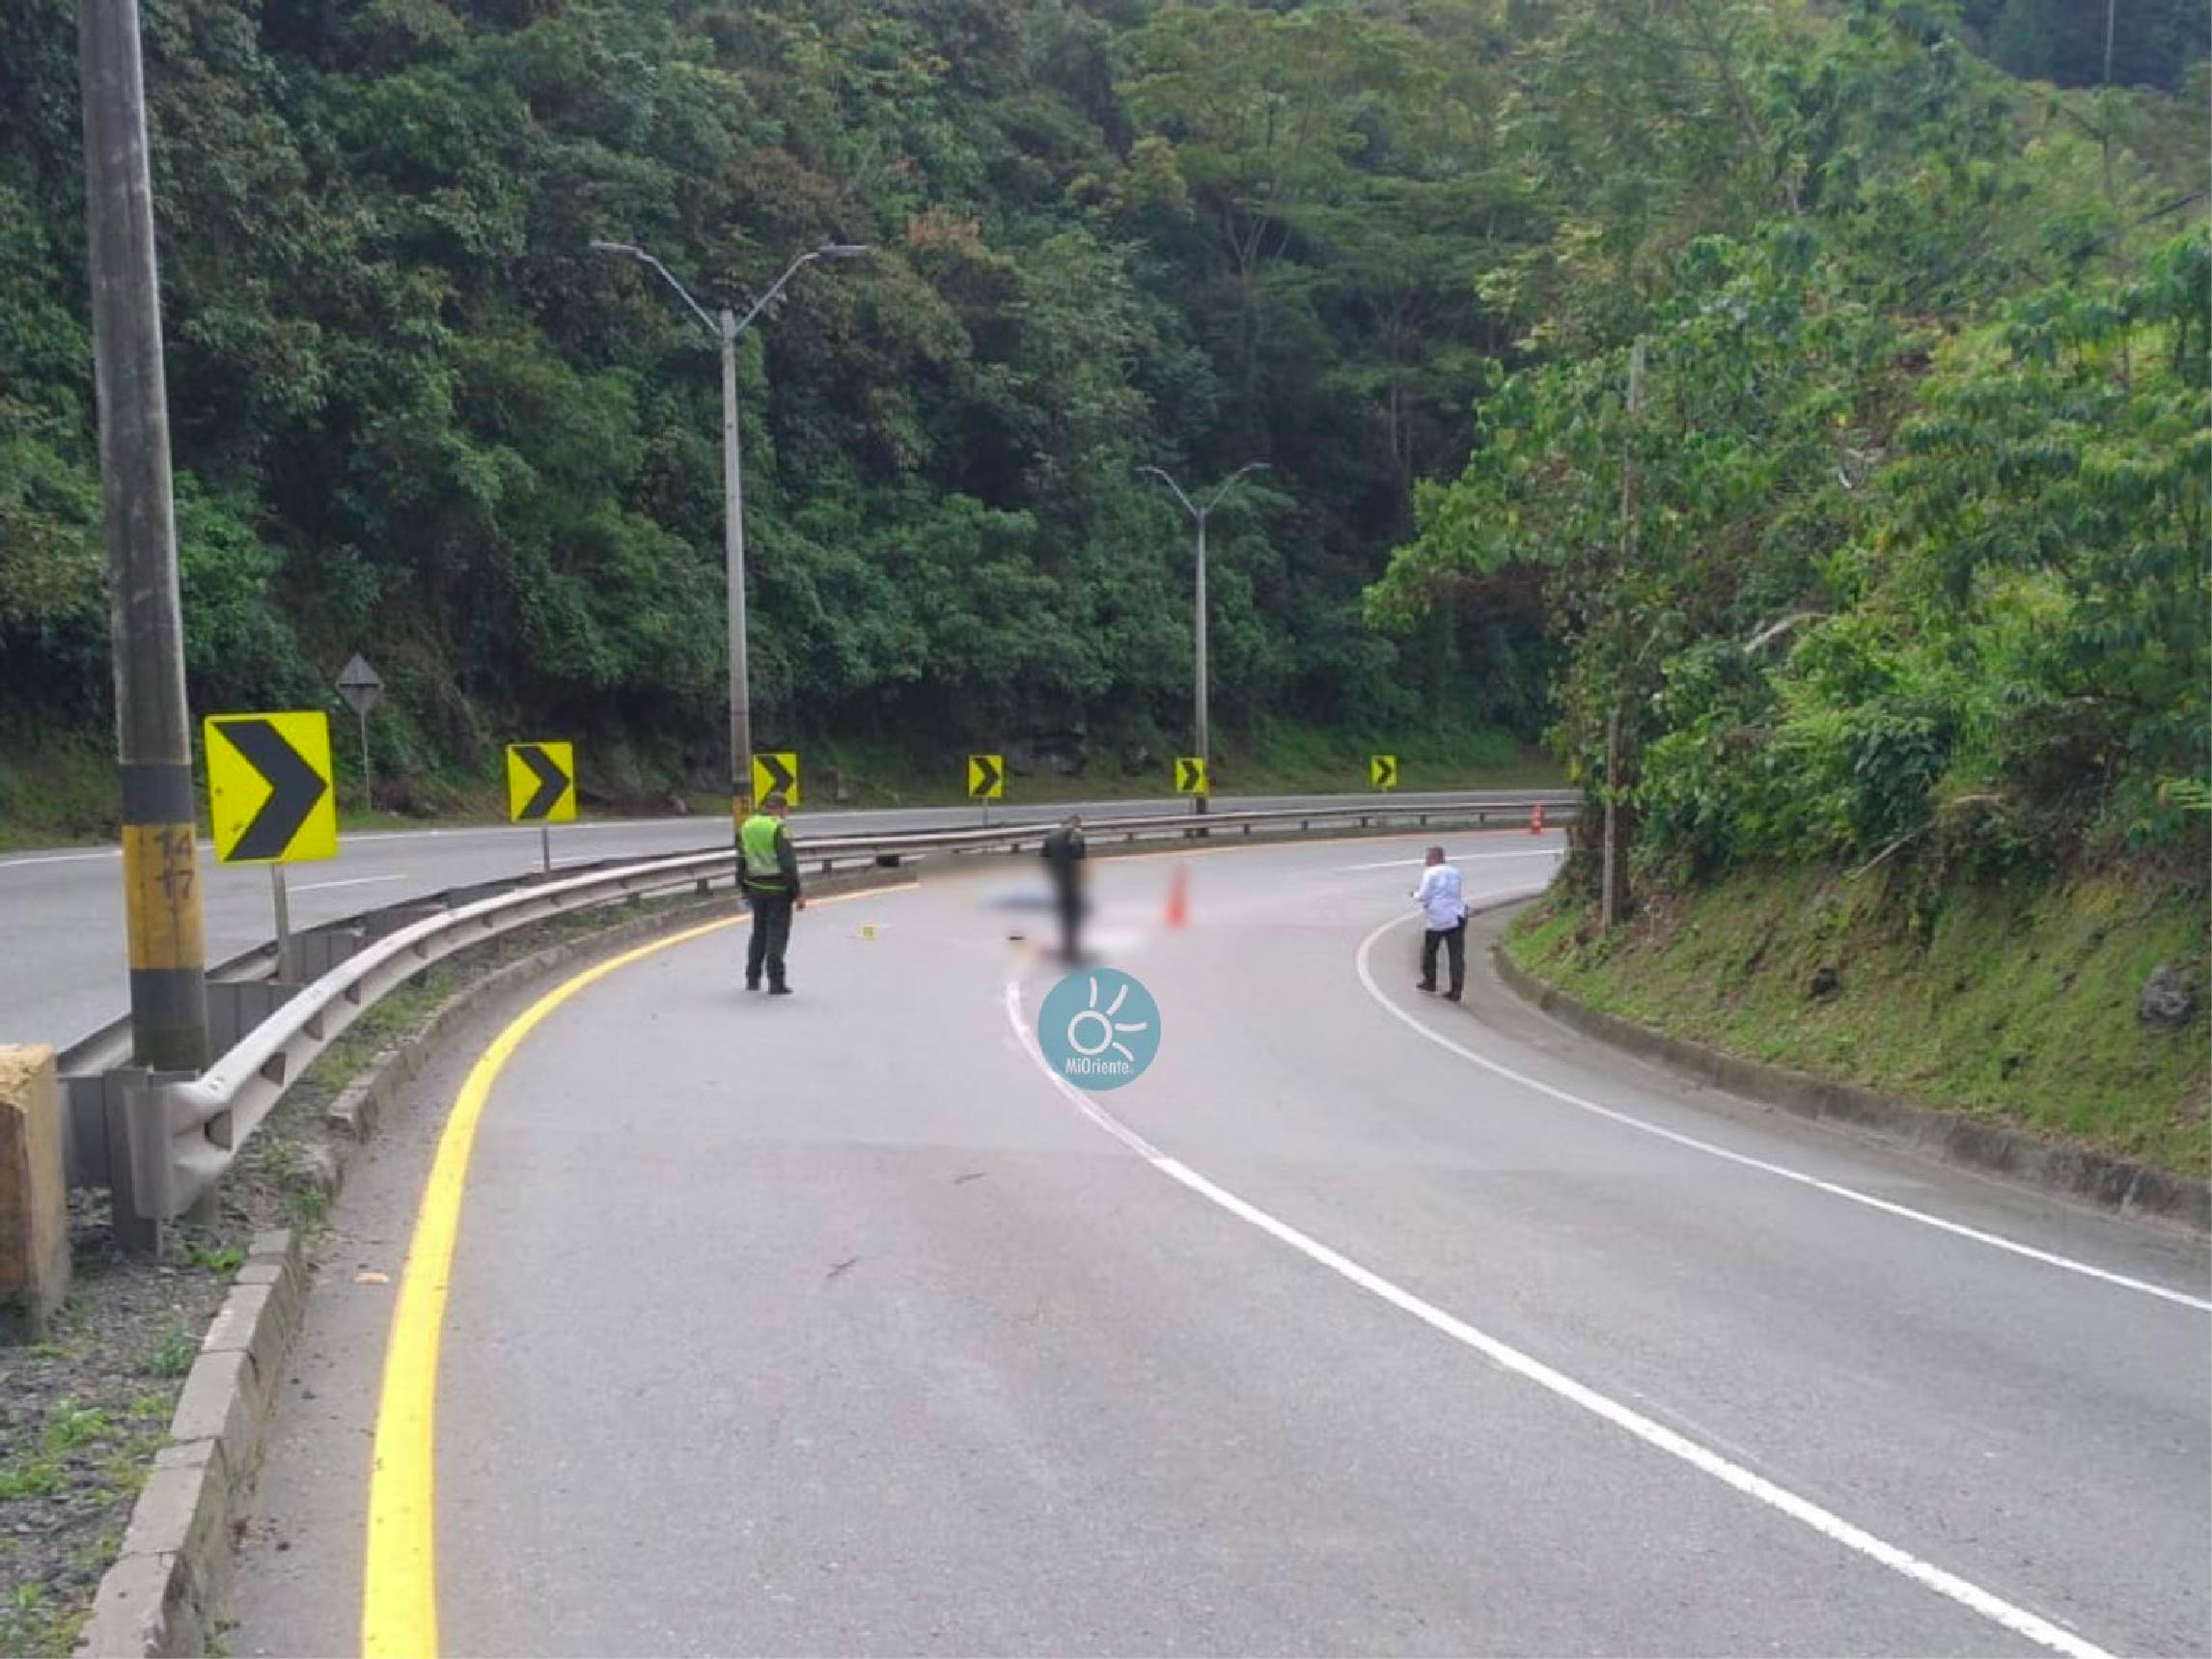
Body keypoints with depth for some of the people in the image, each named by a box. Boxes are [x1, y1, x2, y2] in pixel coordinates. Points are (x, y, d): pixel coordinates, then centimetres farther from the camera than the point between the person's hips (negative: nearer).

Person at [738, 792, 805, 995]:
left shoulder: (747, 826, 6)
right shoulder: (779, 828, -15)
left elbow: (741, 862, 11)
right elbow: (788, 863, -18)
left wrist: (744, 889, 20)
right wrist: (797, 894, -15)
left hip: (755, 887, 6)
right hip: (779, 888, -6)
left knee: (759, 932, 17)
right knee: (777, 934, 0)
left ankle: (752, 979, 20)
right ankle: (776, 982, -2)